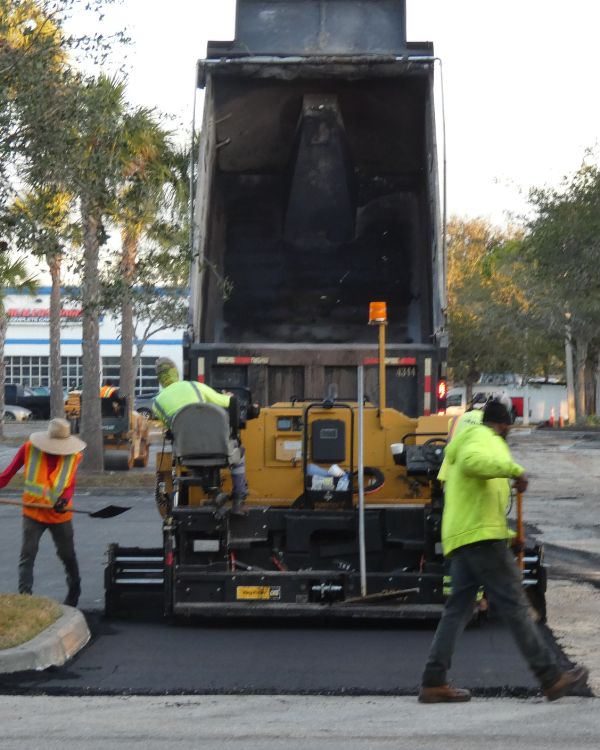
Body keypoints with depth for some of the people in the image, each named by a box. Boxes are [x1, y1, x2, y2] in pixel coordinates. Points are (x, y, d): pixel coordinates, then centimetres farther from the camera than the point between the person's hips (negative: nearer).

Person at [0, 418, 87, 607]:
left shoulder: (74, 456, -7)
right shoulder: (29, 448, -10)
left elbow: (70, 484, -5)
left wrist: (65, 499, -23)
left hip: (59, 514, 1)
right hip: (32, 512, -1)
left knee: (67, 555, 15)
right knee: (27, 555, -7)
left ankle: (74, 591, 36)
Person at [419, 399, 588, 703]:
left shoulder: (465, 442, 27)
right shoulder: (483, 437, -4)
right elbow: (471, 462, -26)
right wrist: (514, 469, -24)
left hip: (458, 539, 10)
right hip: (482, 533, -10)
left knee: (458, 608, 6)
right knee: (514, 604, -9)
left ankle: (433, 683, 0)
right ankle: (551, 678, -9)